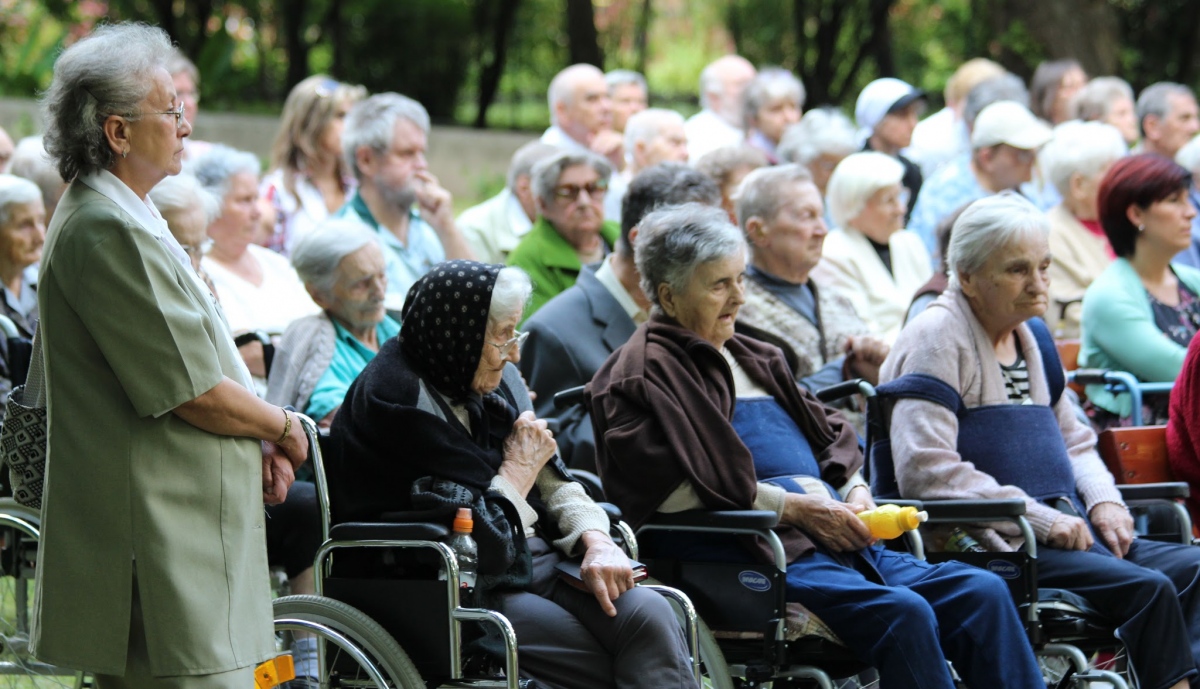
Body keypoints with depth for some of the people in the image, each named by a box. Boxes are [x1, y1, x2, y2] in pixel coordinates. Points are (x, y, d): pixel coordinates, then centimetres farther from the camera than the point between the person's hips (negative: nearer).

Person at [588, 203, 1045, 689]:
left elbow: (830, 440, 29)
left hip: (835, 539, 8)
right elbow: (675, 489, -11)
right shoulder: (644, 372, 2)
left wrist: (855, 493, 5)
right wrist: (795, 509, -13)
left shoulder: (754, 359, 29)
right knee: (901, 612, -32)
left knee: (982, 592, -14)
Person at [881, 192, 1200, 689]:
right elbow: (925, 471, -18)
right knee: (1148, 588, -24)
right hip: (992, 543, -8)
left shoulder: (1033, 336, 18)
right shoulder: (936, 340, -8)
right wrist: (1039, 518, -19)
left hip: (1063, 531, 8)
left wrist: (1103, 502, 5)